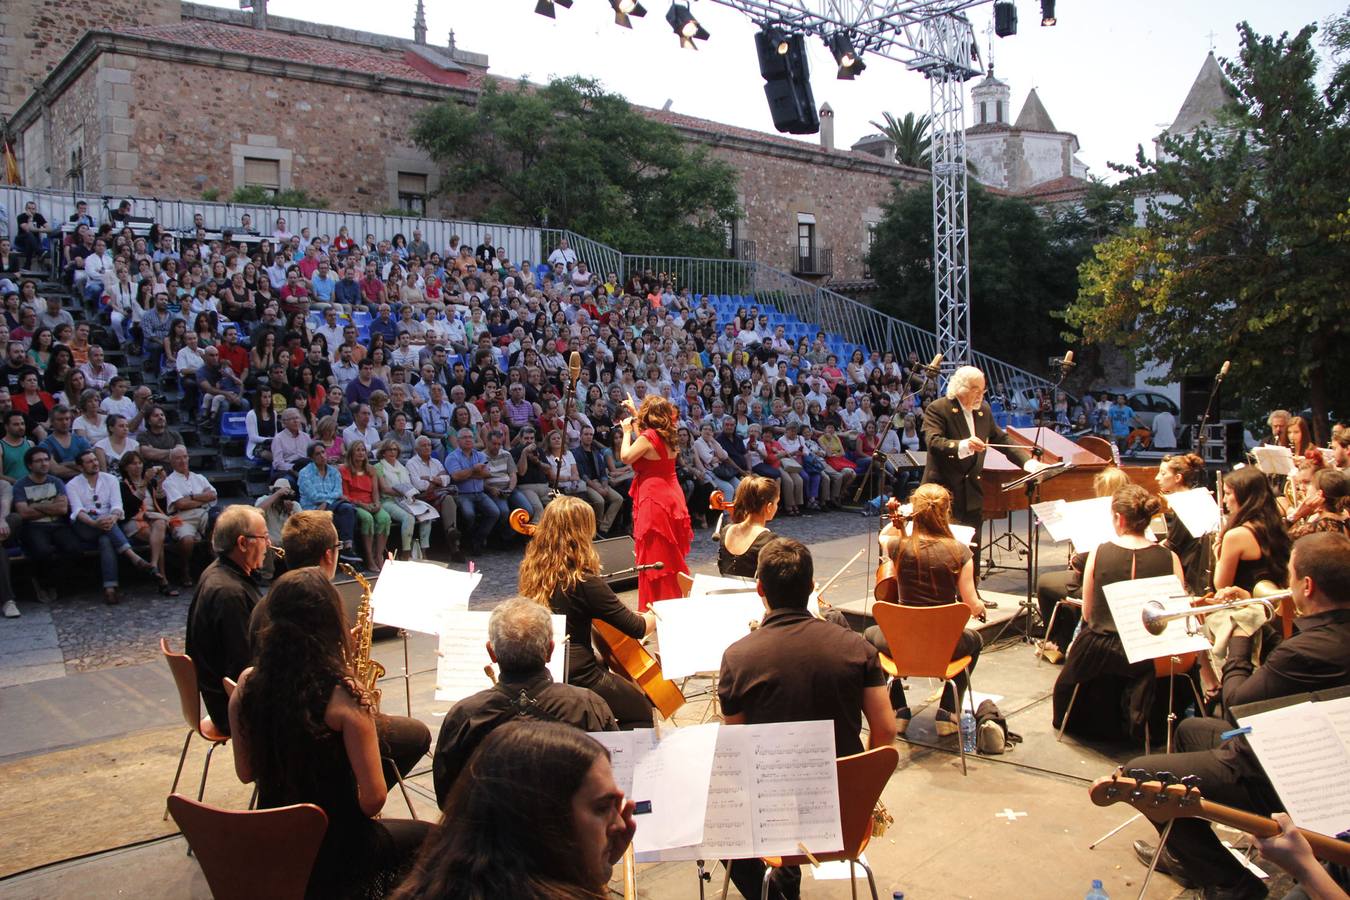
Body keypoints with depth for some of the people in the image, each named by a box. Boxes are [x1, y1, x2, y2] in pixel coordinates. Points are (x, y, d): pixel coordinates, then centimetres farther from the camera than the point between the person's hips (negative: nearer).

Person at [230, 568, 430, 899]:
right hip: (332, 850, -6)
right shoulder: (343, 694, -26)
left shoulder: (247, 684, -10)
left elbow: (246, 773, 4)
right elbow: (373, 800, -21)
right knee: (428, 837, 22)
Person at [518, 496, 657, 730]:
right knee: (641, 711, 12)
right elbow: (636, 628, -15)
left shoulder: (533, 570, -1)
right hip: (576, 679, -7)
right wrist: (656, 617, 5)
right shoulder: (583, 581, -22)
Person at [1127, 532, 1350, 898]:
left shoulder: (1311, 650, -35)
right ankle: (1186, 855, 37)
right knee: (1189, 729, 31)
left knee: (1137, 774, -6)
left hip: (1269, 782, -10)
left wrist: (1240, 640, -7)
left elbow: (1236, 703, -20)